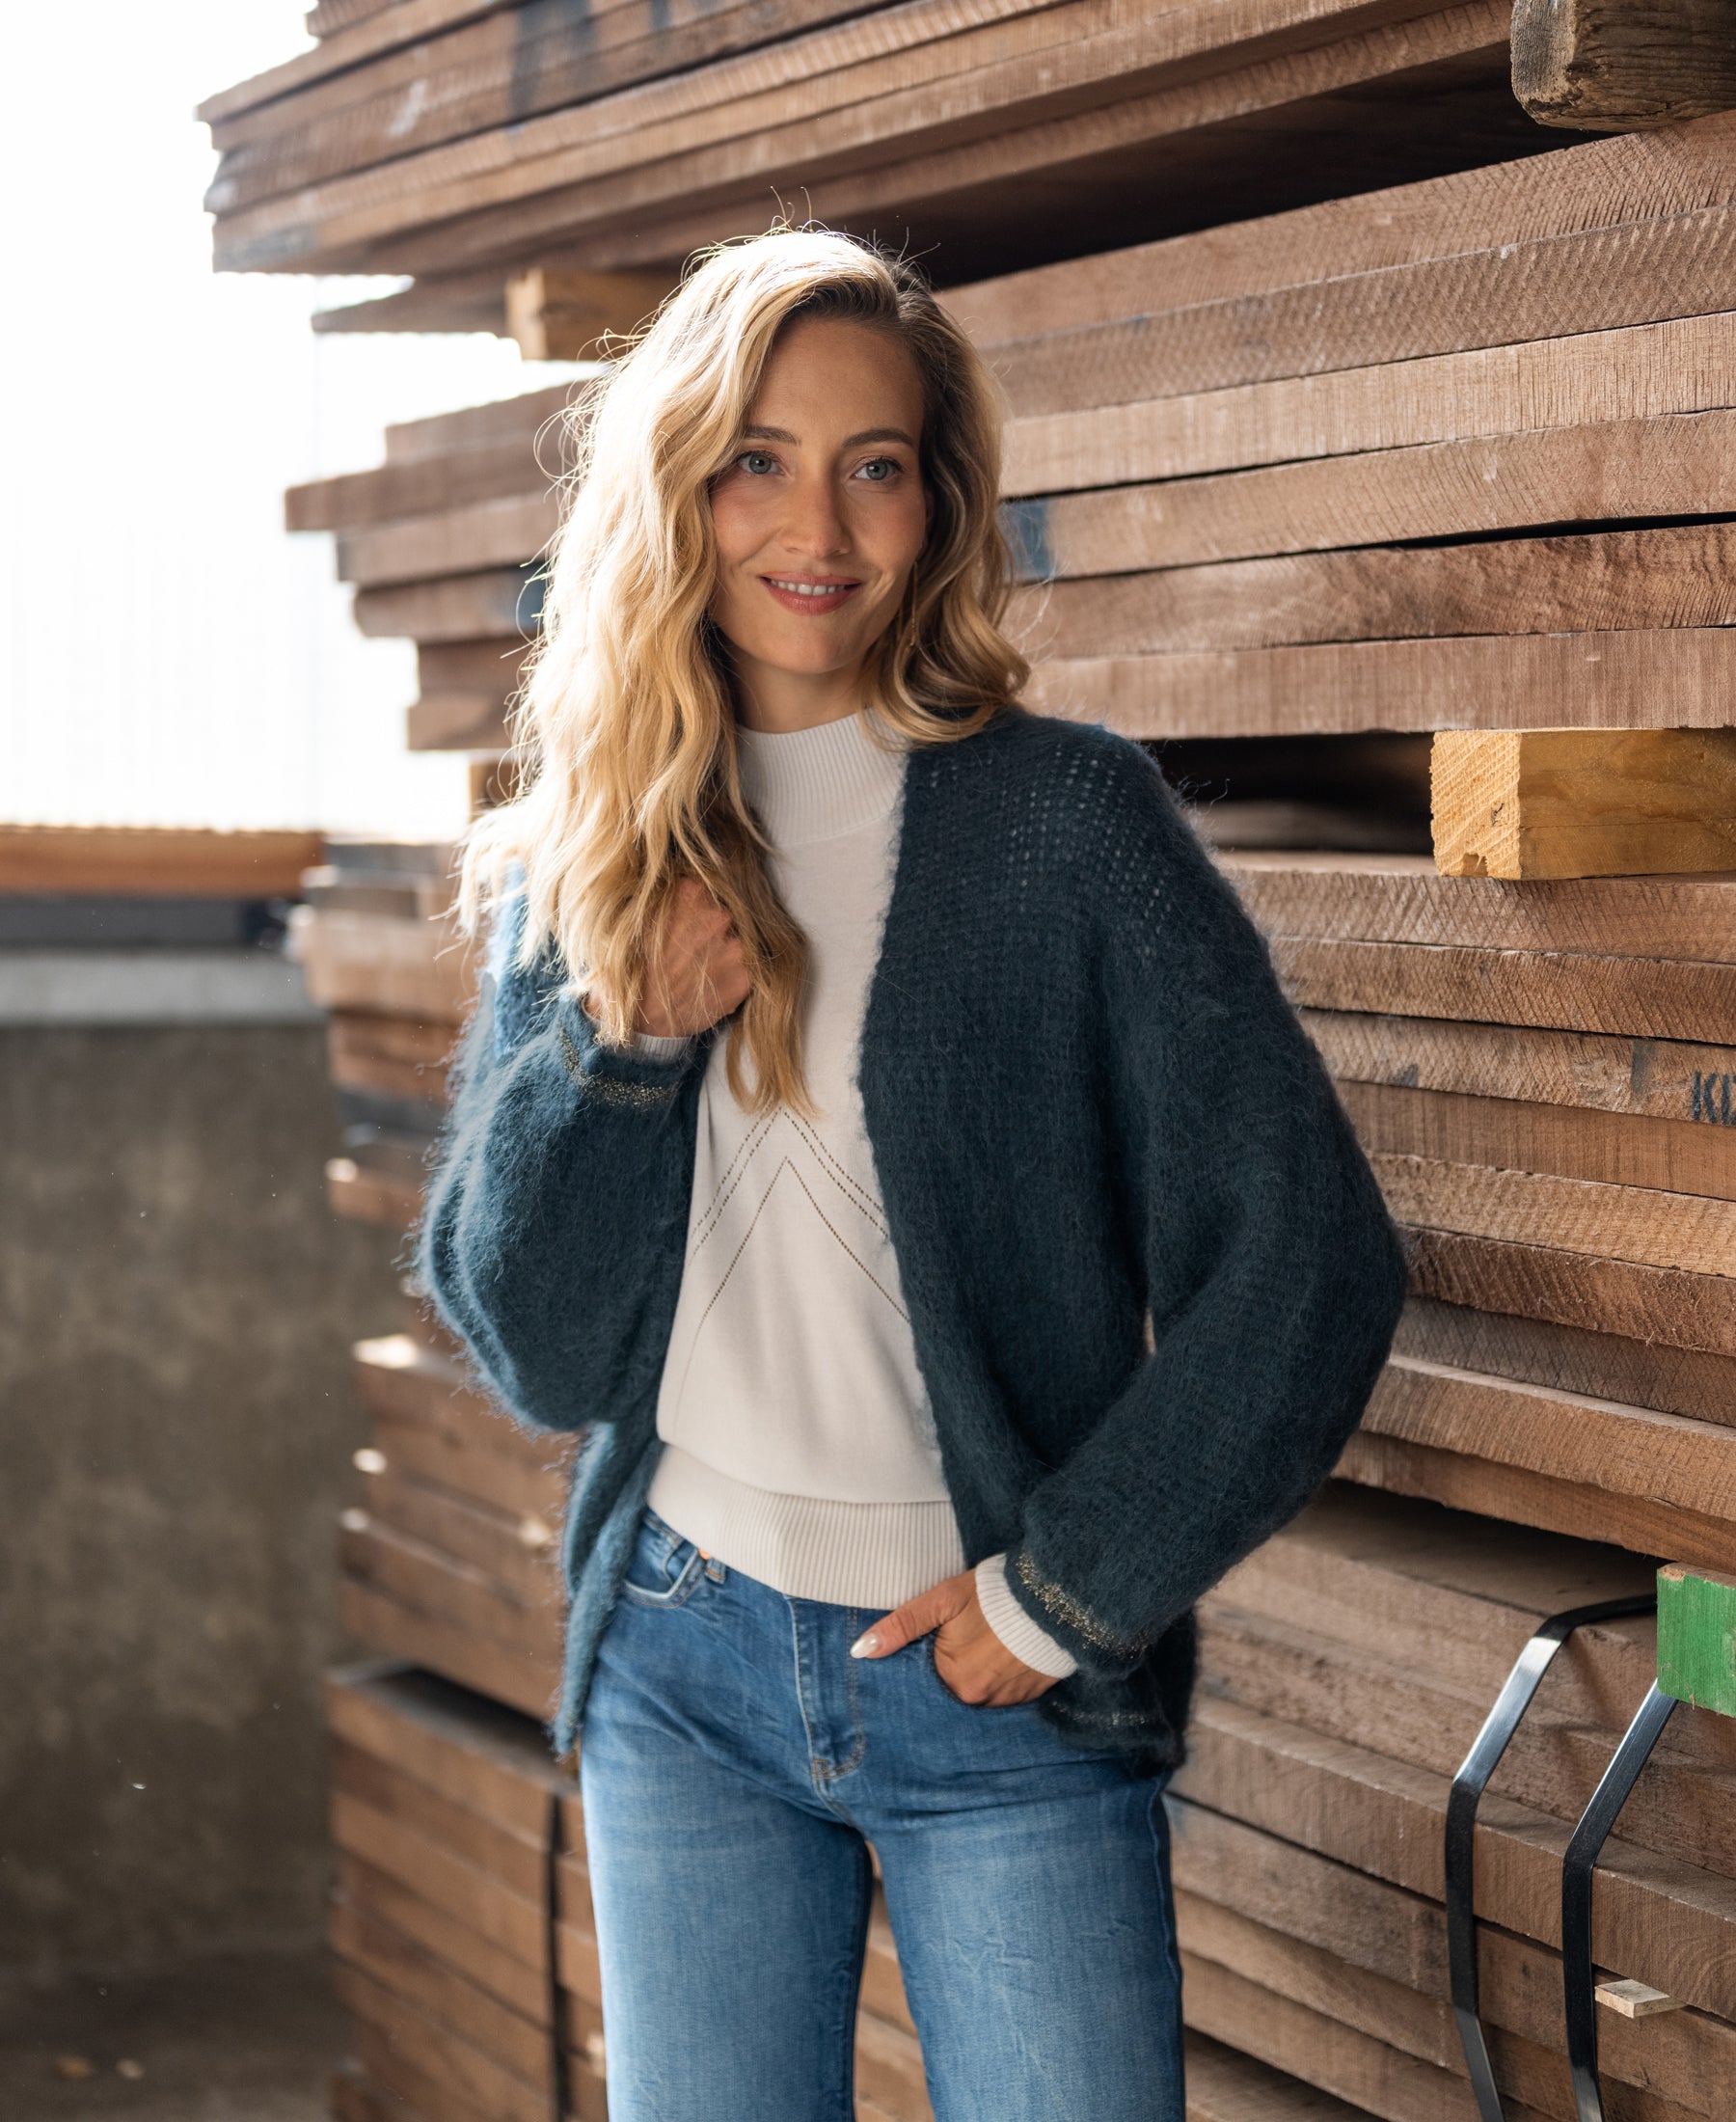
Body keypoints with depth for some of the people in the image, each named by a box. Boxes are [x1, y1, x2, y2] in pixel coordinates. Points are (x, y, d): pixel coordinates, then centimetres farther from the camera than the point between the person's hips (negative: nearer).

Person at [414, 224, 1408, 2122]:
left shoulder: (1065, 815, -6)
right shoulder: (582, 863, 5)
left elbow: (1308, 1257, -9)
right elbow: (527, 1353, 2)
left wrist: (1070, 1591, -8)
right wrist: (618, 1043, -12)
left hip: (1009, 1687, -3)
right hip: (682, 1663, 3)